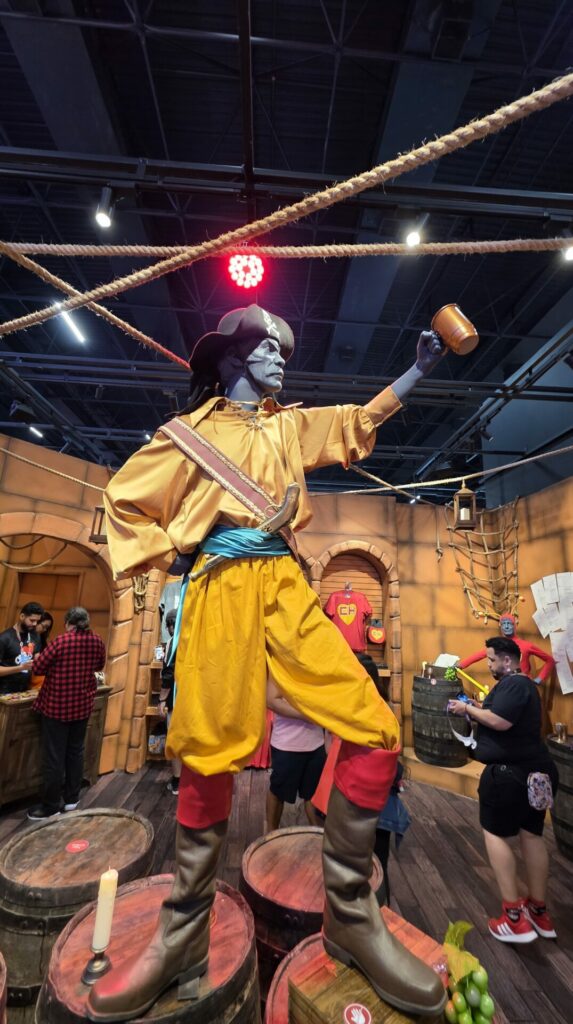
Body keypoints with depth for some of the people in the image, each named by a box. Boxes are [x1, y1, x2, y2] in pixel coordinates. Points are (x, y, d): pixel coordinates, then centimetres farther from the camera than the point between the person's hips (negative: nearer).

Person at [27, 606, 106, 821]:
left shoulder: (61, 641, -18)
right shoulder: (97, 641, -4)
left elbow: (38, 668, -8)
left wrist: (37, 658, 13)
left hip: (57, 705, -5)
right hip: (83, 704, 5)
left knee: (53, 756, 7)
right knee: (75, 750, 18)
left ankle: (50, 806, 18)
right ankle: (72, 798, 29)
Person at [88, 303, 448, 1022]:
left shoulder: (290, 423, 26)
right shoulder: (192, 429, 14)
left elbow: (362, 418, 31)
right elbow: (124, 502, 15)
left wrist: (421, 367, 28)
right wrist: (171, 552, 1)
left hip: (285, 584, 4)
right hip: (221, 589, -3)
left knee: (375, 732, -8)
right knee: (209, 755, -3)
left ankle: (348, 915, 12)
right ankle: (183, 936, 22)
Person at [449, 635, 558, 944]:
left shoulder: (513, 684, -20)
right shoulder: (520, 684, 13)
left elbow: (501, 722, -28)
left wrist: (468, 709, -16)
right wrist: (476, 707, 6)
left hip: (511, 772, -10)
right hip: (535, 770, 10)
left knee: (494, 832, 4)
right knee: (532, 834, 17)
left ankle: (515, 918, 6)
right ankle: (539, 913, 29)